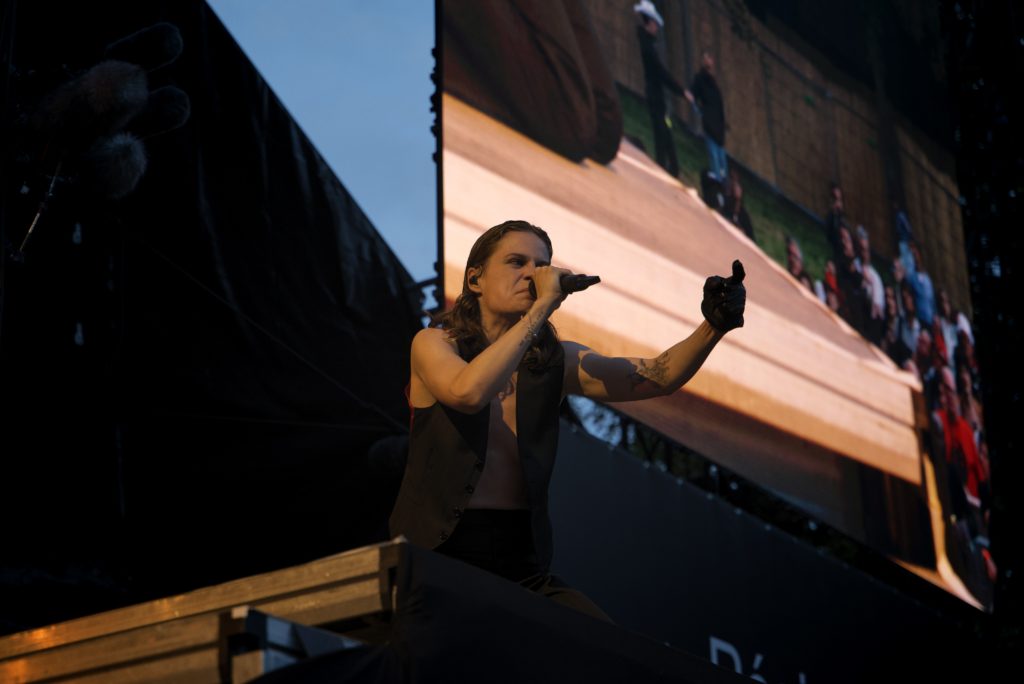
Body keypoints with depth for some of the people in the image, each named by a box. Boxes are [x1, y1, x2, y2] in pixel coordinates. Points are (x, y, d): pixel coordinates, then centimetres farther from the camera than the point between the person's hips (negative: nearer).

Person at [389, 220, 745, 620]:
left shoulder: (556, 362, 8)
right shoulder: (434, 343, -3)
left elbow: (659, 377, -2)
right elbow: (468, 392, -26)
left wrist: (714, 327, -21)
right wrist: (543, 305, -22)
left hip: (522, 567, 4)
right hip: (436, 557, -4)